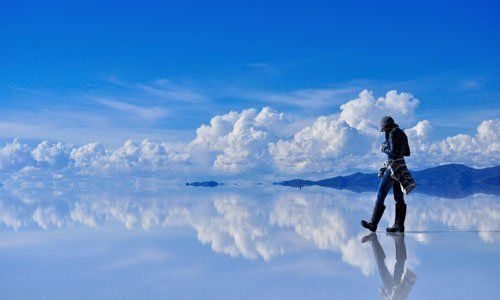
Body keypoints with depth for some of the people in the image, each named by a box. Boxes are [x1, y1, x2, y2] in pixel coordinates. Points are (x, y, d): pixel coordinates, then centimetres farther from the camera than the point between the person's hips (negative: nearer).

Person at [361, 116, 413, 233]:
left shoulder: (392, 134, -13)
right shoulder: (402, 134, 15)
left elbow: (393, 152, -21)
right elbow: (407, 153, 19)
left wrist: (383, 148, -4)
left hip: (393, 167, -9)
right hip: (401, 168, 9)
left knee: (381, 195, -5)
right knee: (399, 198, 8)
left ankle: (373, 224, -2)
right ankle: (399, 225, 8)